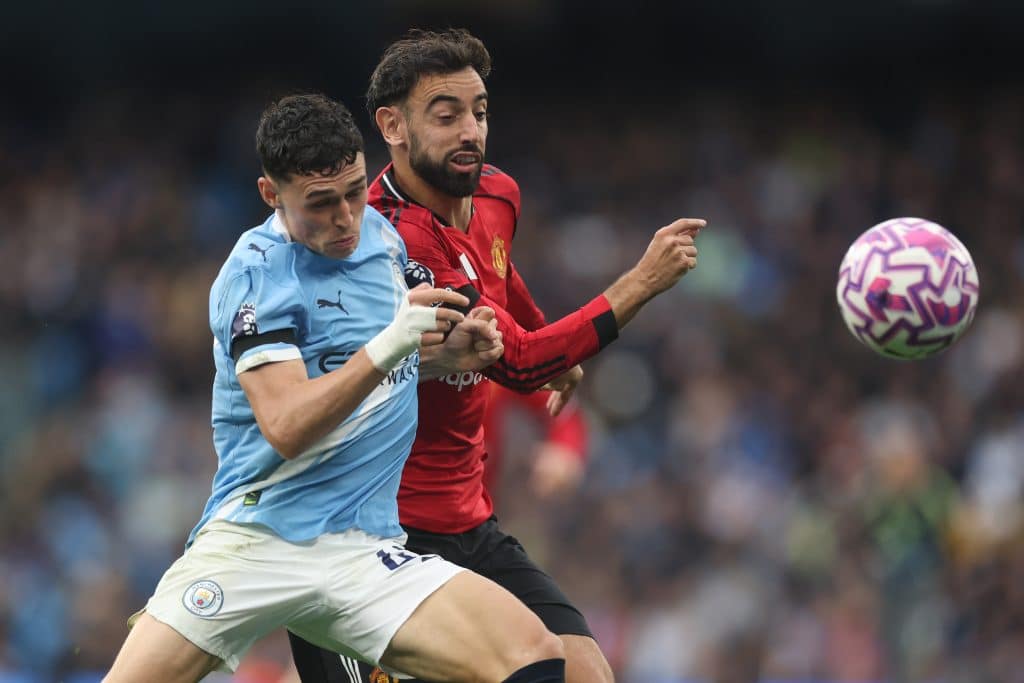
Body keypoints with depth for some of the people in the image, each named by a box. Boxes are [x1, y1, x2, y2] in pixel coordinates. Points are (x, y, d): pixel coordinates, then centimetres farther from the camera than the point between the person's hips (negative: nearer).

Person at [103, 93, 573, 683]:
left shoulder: (381, 234, 12)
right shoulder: (257, 274, -8)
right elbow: (286, 428, -19)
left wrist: (447, 352, 10)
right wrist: (386, 349, -28)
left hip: (365, 556, 4)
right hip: (253, 542, -4)